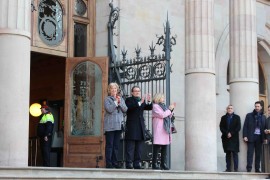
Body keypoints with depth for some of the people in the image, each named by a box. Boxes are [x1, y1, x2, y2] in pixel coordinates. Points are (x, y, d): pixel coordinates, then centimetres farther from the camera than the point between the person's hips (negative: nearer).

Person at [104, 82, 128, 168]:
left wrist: (120, 102, -9)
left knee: (116, 145, 7)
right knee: (109, 145, -3)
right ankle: (108, 163, -1)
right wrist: (116, 102, -12)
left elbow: (125, 109, 4)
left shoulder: (121, 99, 15)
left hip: (118, 125, 5)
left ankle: (115, 162, 13)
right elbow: (109, 109, -15)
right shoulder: (107, 99, 0)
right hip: (110, 125, -5)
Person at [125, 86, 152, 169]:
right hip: (131, 127, -6)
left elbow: (149, 108, 10)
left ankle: (137, 164, 10)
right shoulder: (129, 100, 0)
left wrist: (149, 101, -10)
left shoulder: (142, 100, 19)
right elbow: (129, 107, -19)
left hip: (140, 127, 6)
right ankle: (129, 164, -6)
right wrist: (139, 103, -27)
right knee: (130, 147, -7)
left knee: (139, 148, 7)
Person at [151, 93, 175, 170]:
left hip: (165, 130, 8)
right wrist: (169, 109, -5)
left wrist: (171, 109, 12)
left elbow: (168, 116, 24)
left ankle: (163, 164, 6)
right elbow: (162, 115, -14)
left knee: (165, 148, 5)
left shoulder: (163, 106, 22)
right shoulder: (155, 106, -3)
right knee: (157, 147, -7)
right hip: (159, 130, -8)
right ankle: (154, 164, -4)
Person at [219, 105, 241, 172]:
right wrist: (227, 133, -9)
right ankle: (228, 168, 2)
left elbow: (238, 127, 0)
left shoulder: (237, 117, 8)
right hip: (226, 138, 2)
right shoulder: (223, 118, 13)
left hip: (234, 138, -2)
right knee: (228, 153, 2)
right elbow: (221, 127, 5)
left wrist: (231, 133, -10)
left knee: (235, 153, -7)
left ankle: (236, 168, -9)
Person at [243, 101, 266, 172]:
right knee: (250, 153, -5)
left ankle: (257, 169, 8)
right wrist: (245, 136, -8)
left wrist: (264, 137, 1)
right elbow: (245, 126, 2)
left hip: (259, 137, 2)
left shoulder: (263, 117, 12)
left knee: (258, 154, 4)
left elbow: (264, 128, 11)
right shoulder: (249, 115, 6)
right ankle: (249, 168, -6)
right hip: (251, 137, -2)